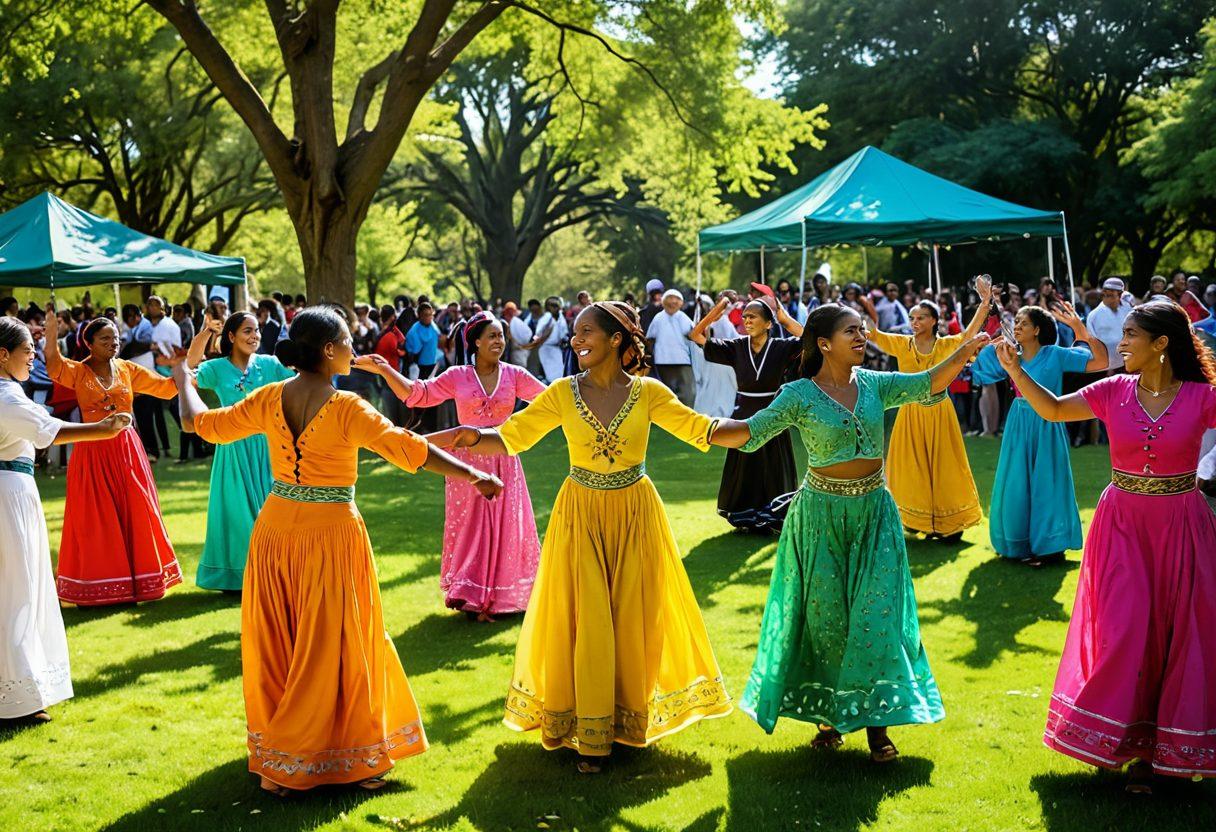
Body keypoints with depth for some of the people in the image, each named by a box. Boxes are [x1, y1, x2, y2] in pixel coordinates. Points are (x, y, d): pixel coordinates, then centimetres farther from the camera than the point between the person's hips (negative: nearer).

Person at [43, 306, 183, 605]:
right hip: (93, 453, -2)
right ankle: (98, 588, 13)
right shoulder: (78, 372, -4)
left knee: (134, 514, 6)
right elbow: (54, 365, -26)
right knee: (96, 519, 3)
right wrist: (51, 331, -40)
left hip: (127, 449, 3)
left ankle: (137, 580, 18)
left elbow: (167, 387, 8)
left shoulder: (128, 370, 5)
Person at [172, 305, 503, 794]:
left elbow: (202, 423, 10)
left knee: (276, 647, 14)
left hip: (276, 529, 5)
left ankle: (276, 761, 25)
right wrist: (473, 476, -12)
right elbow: (409, 450, -18)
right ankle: (352, 758, 13)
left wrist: (184, 381, 29)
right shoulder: (346, 408, -16)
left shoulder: (269, 399, -1)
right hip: (331, 534, -5)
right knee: (331, 649, 4)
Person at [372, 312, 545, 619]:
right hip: (468, 460, -1)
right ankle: (472, 598, 16)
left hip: (503, 460, 1)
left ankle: (498, 597, 18)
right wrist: (385, 370, -15)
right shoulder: (457, 377, -2)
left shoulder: (514, 375, 0)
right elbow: (417, 393, -5)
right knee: (470, 525, 5)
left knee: (504, 525, 5)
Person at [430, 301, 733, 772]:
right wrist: (472, 438, -24)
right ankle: (589, 736, 12)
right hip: (581, 515, 0)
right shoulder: (563, 394, -4)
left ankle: (629, 718, 26)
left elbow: (702, 430, -2)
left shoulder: (649, 393, -4)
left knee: (632, 618, 6)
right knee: (585, 621, 1)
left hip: (634, 515, 0)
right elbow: (510, 438, -6)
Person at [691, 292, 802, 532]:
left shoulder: (781, 348, -8)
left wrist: (783, 315, -20)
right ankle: (746, 519, 23)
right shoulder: (736, 347, -3)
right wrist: (719, 308, -12)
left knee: (773, 471, 6)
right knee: (743, 472, 9)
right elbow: (697, 335, -4)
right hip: (744, 417, 2)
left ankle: (773, 519, 19)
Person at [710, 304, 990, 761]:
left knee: (877, 614, 0)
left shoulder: (873, 385, 3)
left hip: (874, 511, 3)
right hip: (822, 513, -3)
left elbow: (928, 384, -7)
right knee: (826, 615, 7)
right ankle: (829, 713, 24)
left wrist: (962, 353, -23)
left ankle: (876, 722, 8)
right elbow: (751, 431, -15)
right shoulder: (800, 395, -8)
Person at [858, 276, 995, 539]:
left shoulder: (946, 345, -6)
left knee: (943, 466, 6)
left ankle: (948, 522, 15)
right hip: (911, 413, 2)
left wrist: (985, 302, -33)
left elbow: (970, 332, -20)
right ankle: (918, 519, 18)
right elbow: (871, 334, -7)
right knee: (912, 466, 6)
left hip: (938, 414, -1)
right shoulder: (901, 344, -1)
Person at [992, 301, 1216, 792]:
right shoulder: (1115, 392, -1)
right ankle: (1126, 741, 17)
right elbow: (1054, 410, 2)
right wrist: (1016, 372, -8)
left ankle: (1159, 747, 18)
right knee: (1124, 631, 1)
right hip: (1123, 524, 2)